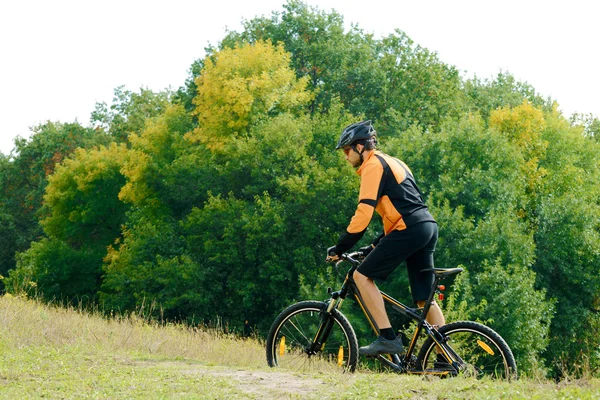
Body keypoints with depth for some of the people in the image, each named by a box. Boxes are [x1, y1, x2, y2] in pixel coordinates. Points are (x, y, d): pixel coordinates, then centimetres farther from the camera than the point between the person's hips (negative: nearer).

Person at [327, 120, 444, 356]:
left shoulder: (373, 166, -3)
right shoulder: (392, 163, 27)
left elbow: (364, 213, -12)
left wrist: (340, 248, -7)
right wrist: (375, 247, 29)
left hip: (409, 229, -9)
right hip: (428, 227, 9)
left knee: (362, 276, -3)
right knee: (424, 299, 11)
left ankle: (387, 338, -10)